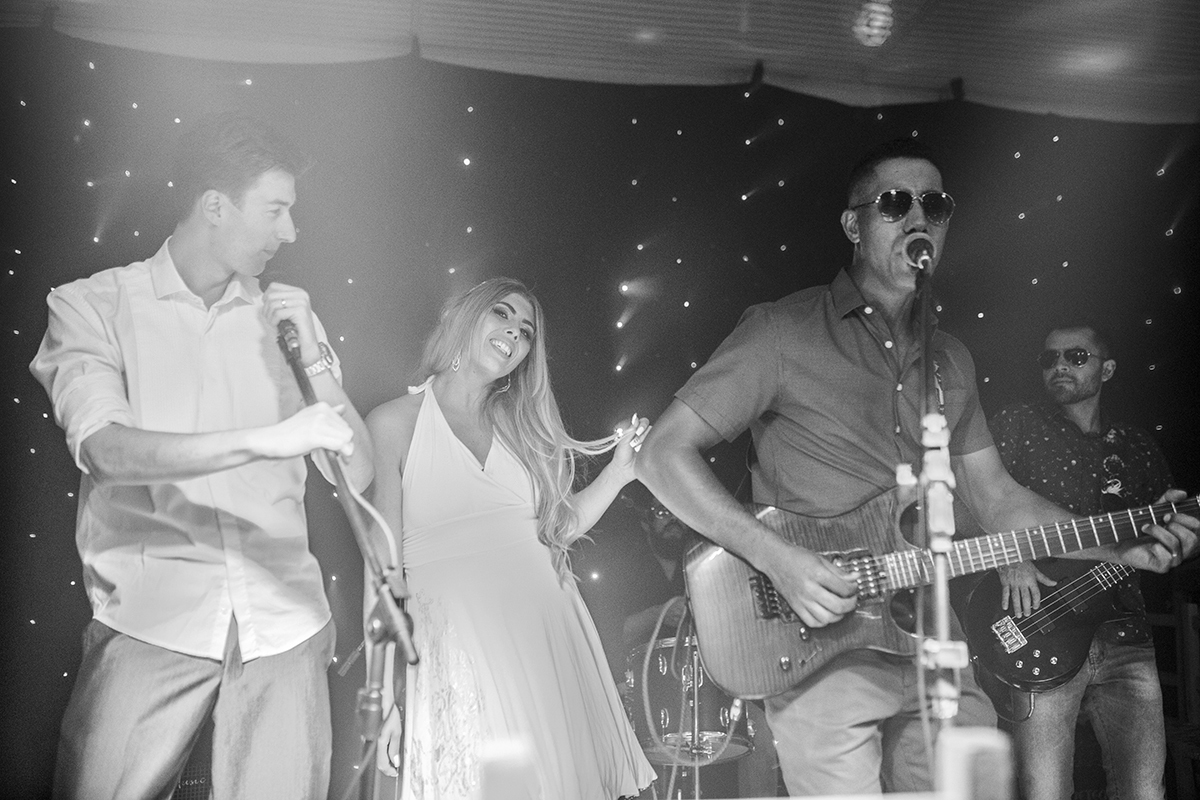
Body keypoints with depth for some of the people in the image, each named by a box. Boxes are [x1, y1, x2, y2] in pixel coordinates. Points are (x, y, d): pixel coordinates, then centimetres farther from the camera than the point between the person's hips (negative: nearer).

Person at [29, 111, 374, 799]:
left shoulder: (287, 312, 14)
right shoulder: (95, 305, 3)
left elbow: (359, 473, 11)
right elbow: (105, 449, -15)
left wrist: (312, 363, -3)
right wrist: (264, 440, -25)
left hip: (283, 624, 3)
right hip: (152, 625, -3)